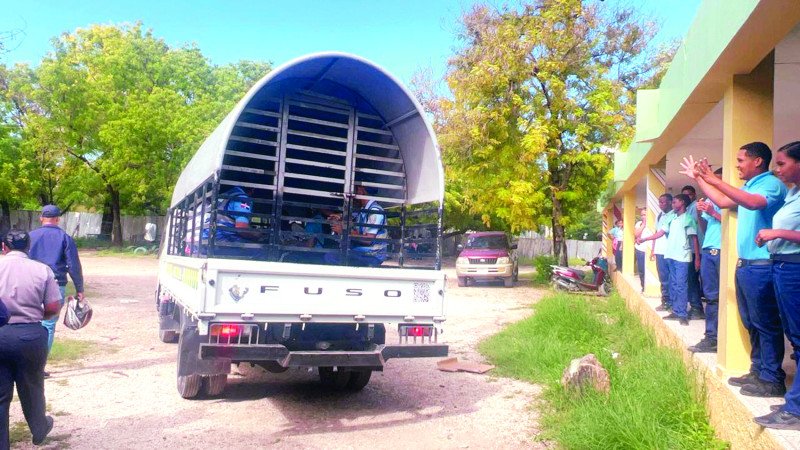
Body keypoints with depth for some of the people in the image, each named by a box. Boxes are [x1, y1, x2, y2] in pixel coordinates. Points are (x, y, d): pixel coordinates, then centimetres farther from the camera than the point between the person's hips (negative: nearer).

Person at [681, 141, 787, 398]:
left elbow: (753, 203, -31)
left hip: (761, 266, -9)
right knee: (751, 323, 15)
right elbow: (722, 201, 27)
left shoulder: (772, 184, -11)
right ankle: (758, 371, 24)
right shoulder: (749, 187, 16)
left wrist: (713, 180, -33)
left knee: (766, 324, -3)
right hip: (745, 264, 10)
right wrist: (698, 178, 26)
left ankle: (772, 380, 4)